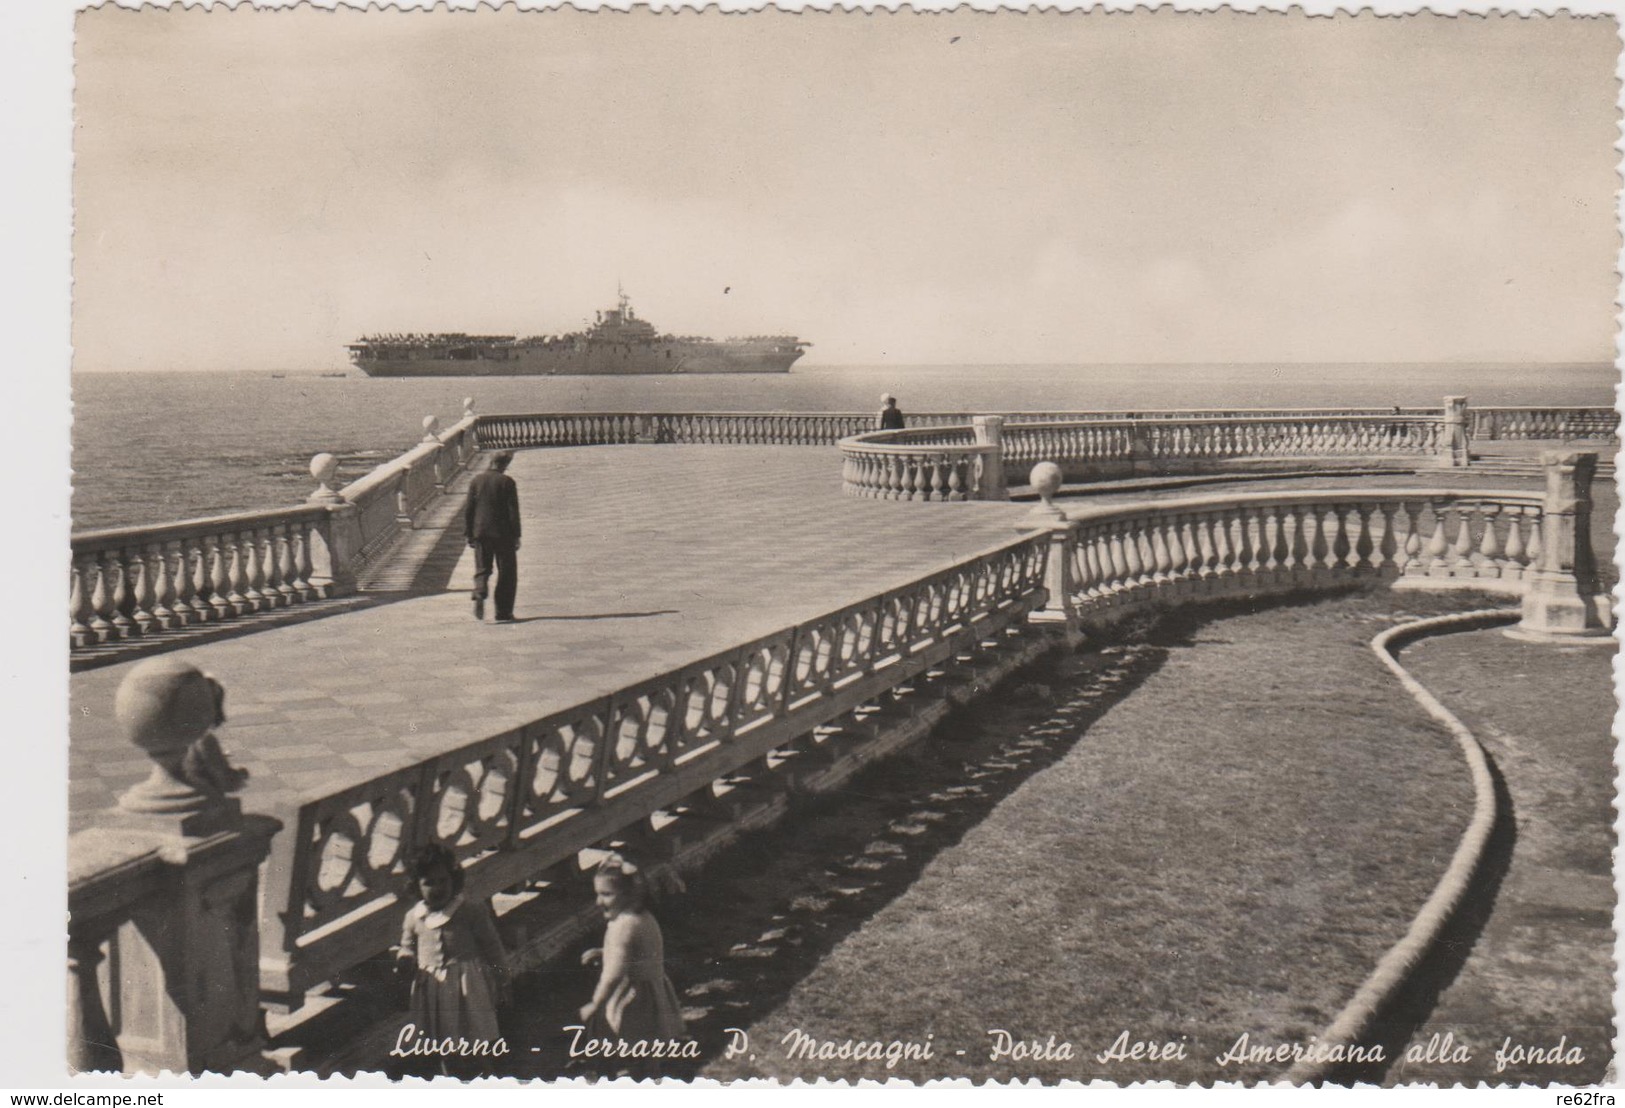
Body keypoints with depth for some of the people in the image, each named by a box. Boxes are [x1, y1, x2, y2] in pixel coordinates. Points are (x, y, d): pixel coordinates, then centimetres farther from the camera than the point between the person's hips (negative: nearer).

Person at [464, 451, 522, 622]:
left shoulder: (476, 481, 4)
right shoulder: (507, 482, -7)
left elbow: (468, 509, 5)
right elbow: (513, 511, -8)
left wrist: (468, 534, 12)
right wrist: (516, 536, -3)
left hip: (481, 533, 3)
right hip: (502, 533, -3)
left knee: (482, 569, 11)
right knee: (506, 572, 6)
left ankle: (479, 594, -19)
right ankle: (503, 612, 5)